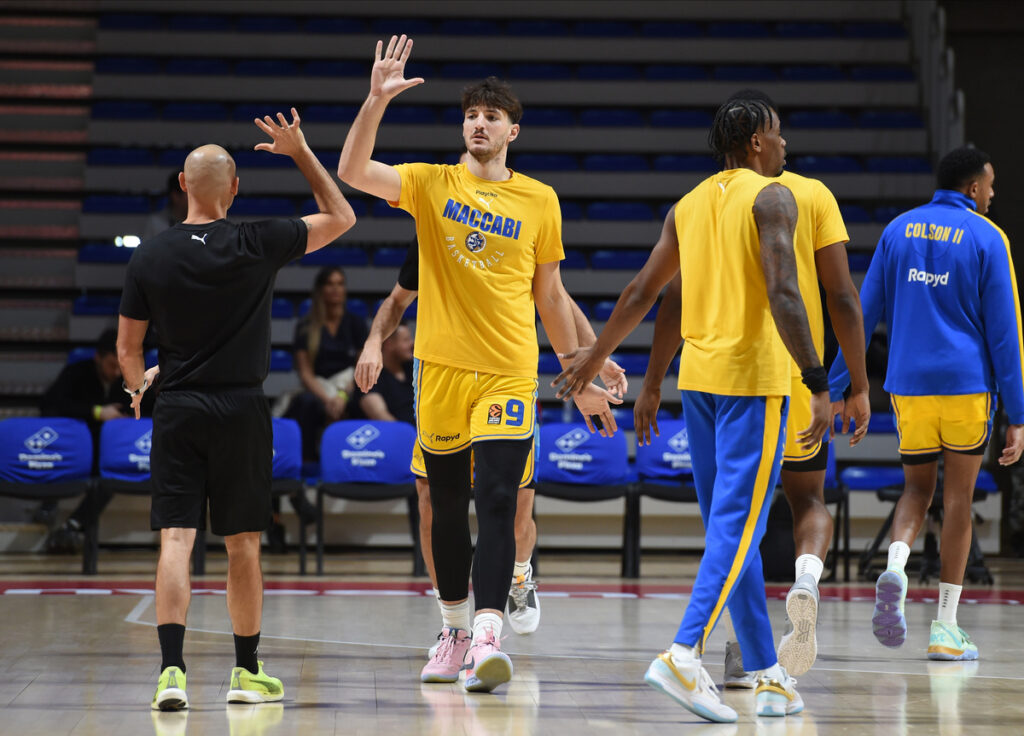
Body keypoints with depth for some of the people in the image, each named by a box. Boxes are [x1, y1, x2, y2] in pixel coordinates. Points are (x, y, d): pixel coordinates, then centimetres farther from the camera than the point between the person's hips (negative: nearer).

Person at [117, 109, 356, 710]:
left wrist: (137, 388, 26)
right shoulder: (257, 246, -7)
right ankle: (247, 672, 20)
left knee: (176, 539, -3)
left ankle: (172, 670, -17)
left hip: (177, 411, 1)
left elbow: (128, 349, 5)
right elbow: (341, 216, 6)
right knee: (243, 545, 10)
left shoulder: (149, 259, -2)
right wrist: (300, 152, 12)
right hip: (241, 409, -1)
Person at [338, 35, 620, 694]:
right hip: (441, 368, 1)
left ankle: (487, 639, -23)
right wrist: (377, 100, -23)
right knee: (448, 508, 9)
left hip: (509, 373, -1)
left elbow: (550, 296, 13)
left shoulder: (539, 201, 6)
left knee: (497, 501, -15)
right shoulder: (432, 184, 4)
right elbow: (353, 172, -11)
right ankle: (454, 632, 24)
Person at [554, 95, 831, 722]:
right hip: (753, 376, -7)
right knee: (738, 526, -10)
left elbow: (642, 291, 18)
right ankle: (685, 654, -25)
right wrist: (818, 384, -20)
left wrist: (597, 355, 31)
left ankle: (767, 674, 15)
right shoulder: (771, 197, -7)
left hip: (699, 376, 7)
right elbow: (782, 293, -19)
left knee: (731, 528, 11)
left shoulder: (689, 205, 14)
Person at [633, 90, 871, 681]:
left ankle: (741, 650, 1)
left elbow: (676, 299, -2)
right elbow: (842, 296, -4)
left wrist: (653, 383, 5)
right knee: (809, 501, 16)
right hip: (798, 377, 0)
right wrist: (859, 386, 1)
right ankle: (807, 578, -16)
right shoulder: (814, 196, 1)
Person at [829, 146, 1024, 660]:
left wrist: (835, 388, 11)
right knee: (958, 499, 6)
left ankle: (894, 568, -15)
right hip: (966, 385, -3)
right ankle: (945, 628, 5)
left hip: (907, 386, 3)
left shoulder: (898, 230, 8)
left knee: (917, 488, 16)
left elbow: (863, 314, 7)